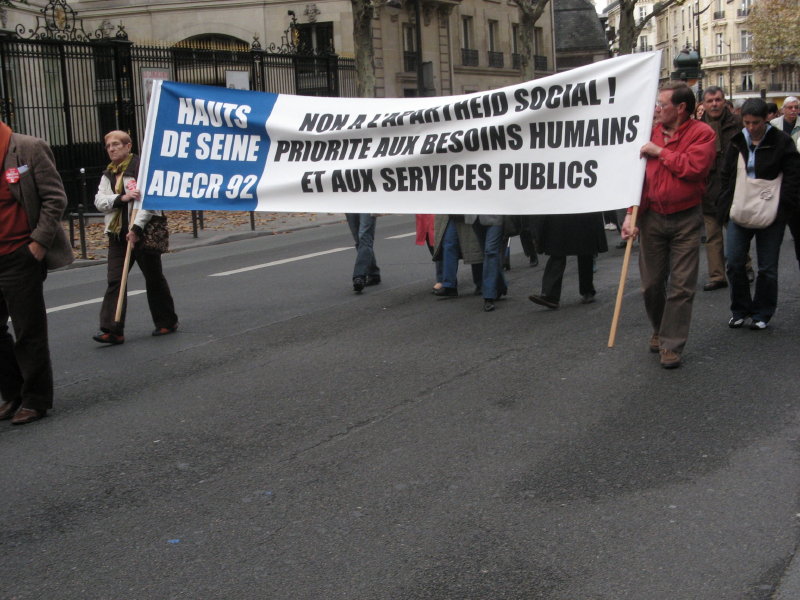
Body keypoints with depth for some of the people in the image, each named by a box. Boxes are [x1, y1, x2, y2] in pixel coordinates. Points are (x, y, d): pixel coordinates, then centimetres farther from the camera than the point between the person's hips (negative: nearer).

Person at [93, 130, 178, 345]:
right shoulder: (108, 175, 14)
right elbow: (99, 201, 2)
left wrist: (137, 228, -23)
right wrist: (121, 198, -17)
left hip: (142, 232, -6)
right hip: (118, 234, 6)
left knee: (154, 279, 6)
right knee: (114, 281, -4)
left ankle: (167, 321, 21)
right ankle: (112, 329, -7)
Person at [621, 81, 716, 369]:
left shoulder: (701, 133, -6)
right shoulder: (651, 132, 3)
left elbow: (694, 167, -22)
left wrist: (660, 152, -13)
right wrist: (631, 214, -8)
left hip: (686, 219, -3)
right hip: (651, 217, 3)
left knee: (681, 286, -1)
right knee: (651, 283, 10)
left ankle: (671, 345, 7)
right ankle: (659, 329, 34)